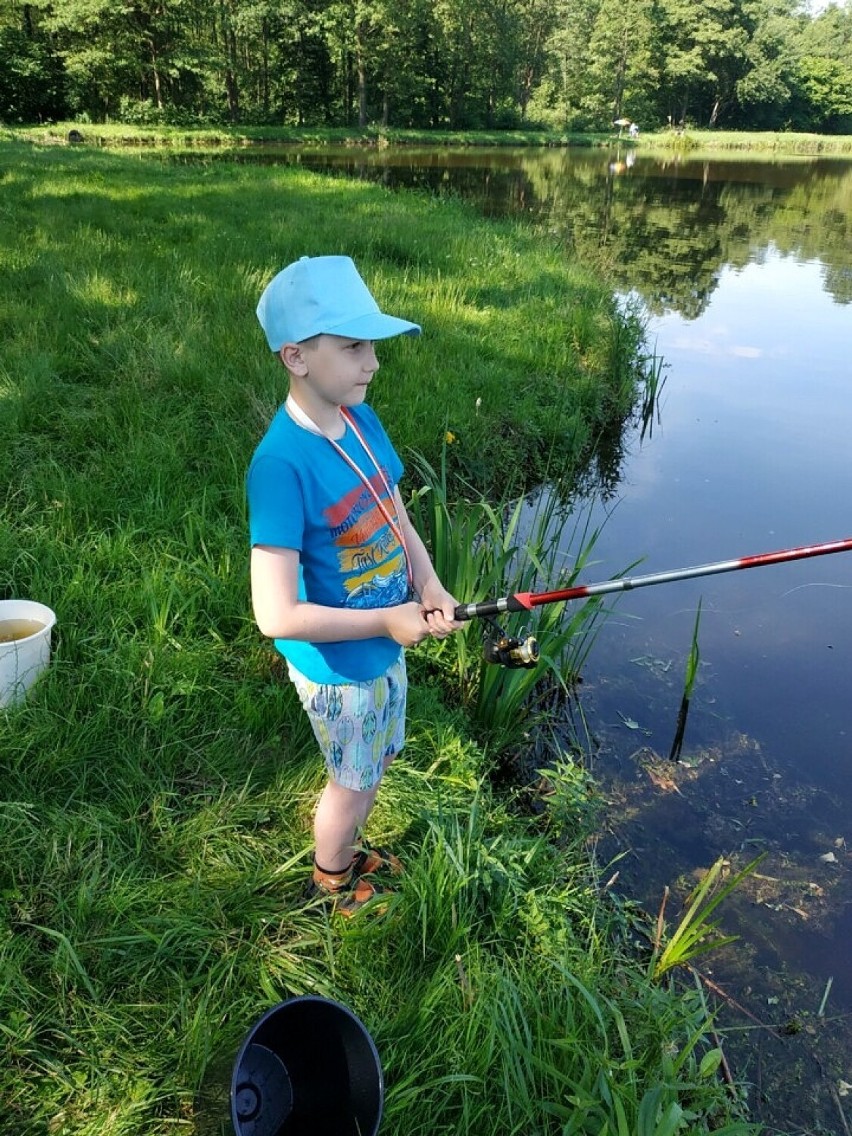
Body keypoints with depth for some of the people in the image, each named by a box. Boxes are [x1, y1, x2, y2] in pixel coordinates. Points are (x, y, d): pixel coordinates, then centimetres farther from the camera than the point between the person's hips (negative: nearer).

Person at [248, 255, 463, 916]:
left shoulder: (363, 422, -6)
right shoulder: (281, 463, -31)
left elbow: (398, 521, 6)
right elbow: (277, 616, -31)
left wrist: (430, 590, -12)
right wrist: (389, 620, -23)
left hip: (385, 647, 7)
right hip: (337, 668, -7)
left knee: (378, 762, 27)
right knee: (354, 781, 17)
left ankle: (350, 850, 56)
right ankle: (331, 878, 48)